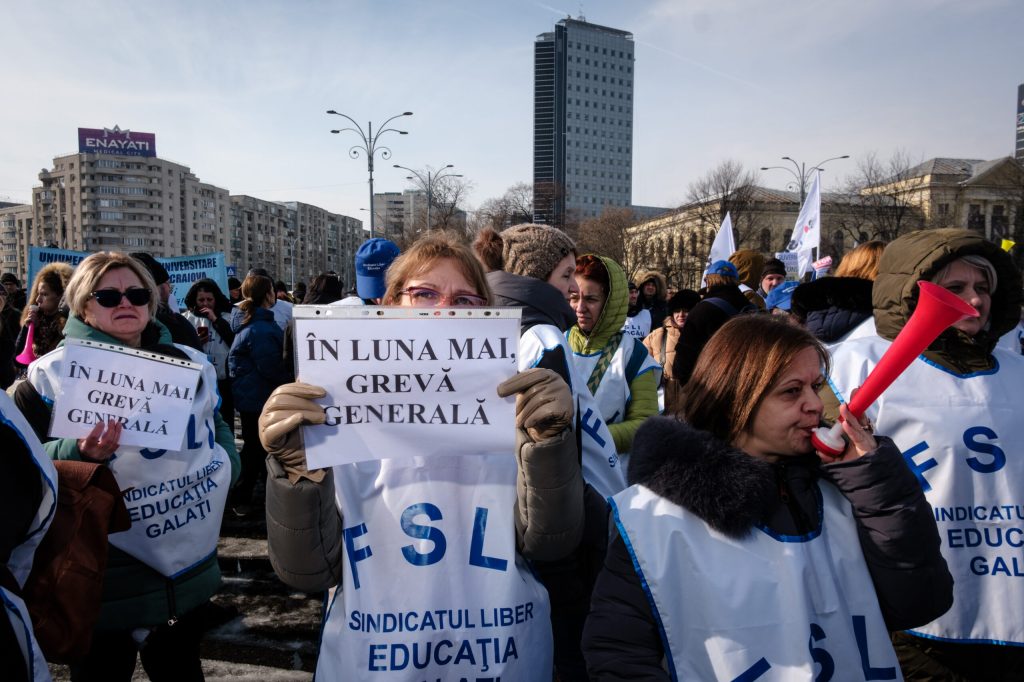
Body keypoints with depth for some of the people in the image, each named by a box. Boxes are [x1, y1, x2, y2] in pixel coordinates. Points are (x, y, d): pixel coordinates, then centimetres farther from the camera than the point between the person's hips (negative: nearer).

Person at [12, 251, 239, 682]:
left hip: (188, 568, 4)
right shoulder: (53, 373, -8)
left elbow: (218, 432, 18)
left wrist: (222, 467, -1)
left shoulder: (191, 364, 5)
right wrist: (80, 454, -28)